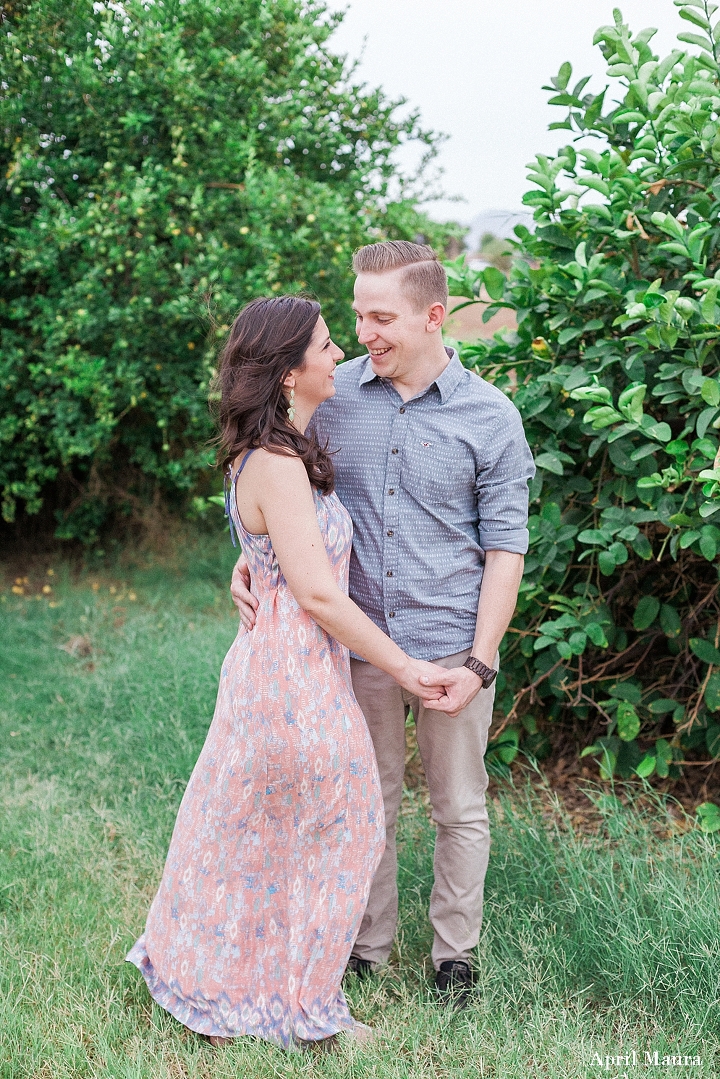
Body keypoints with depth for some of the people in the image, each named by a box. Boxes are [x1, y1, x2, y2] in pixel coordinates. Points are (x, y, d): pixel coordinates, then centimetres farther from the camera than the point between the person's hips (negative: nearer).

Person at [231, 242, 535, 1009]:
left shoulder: (491, 418, -7)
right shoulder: (332, 396, -2)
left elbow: (505, 546, -6)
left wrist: (480, 662, -11)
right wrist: (249, 563, -8)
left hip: (452, 647, -1)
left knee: (459, 810, 13)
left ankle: (454, 951, 33)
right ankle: (365, 944, 34)